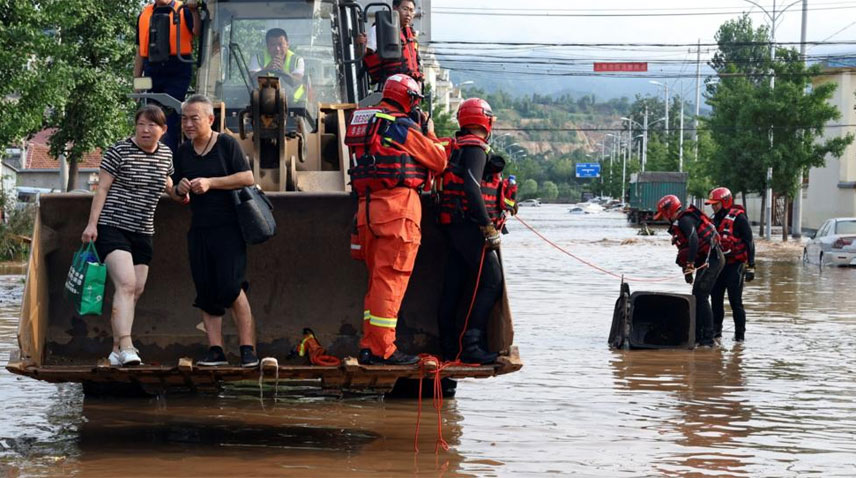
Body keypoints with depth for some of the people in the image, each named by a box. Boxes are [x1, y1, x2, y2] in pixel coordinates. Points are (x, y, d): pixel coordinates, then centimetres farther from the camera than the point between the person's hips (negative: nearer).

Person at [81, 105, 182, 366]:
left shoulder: (166, 154, 9)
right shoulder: (118, 152, -8)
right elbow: (102, 189, -7)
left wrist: (179, 192, 12)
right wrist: (92, 224, -13)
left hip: (142, 232, 7)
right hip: (112, 227, -7)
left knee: (136, 290, 6)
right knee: (126, 284, -21)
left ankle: (117, 349, 15)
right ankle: (126, 347, -29)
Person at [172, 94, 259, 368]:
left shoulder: (227, 144, -2)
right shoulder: (183, 153, 14)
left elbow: (247, 178, -10)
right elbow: (179, 196, 21)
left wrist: (210, 183, -17)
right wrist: (181, 189, -3)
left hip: (228, 228, -6)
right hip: (199, 230, 6)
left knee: (230, 288, -15)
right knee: (206, 293, 2)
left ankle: (248, 348, -11)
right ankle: (215, 349, 5)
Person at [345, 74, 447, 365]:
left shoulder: (365, 121, 17)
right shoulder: (403, 127, -7)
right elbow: (439, 161, 0)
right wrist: (431, 135, 18)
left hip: (367, 206, 8)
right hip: (398, 205, -8)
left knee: (378, 278, 16)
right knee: (391, 279, -7)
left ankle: (369, 346, 14)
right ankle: (383, 349, -9)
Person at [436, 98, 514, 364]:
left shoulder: (456, 147, 19)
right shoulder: (475, 148, -11)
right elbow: (471, 189, -21)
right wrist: (489, 227, -21)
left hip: (453, 227, 10)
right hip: (469, 225, -10)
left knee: (453, 286, 10)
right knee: (492, 282, -12)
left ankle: (449, 347, 14)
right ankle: (471, 344, -19)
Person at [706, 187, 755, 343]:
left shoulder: (738, 218, -10)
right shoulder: (715, 219, 14)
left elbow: (749, 242, -11)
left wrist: (750, 266, -15)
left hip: (735, 265, -7)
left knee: (735, 301, -7)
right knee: (716, 300, 8)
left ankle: (740, 334, -1)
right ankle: (715, 332, 17)